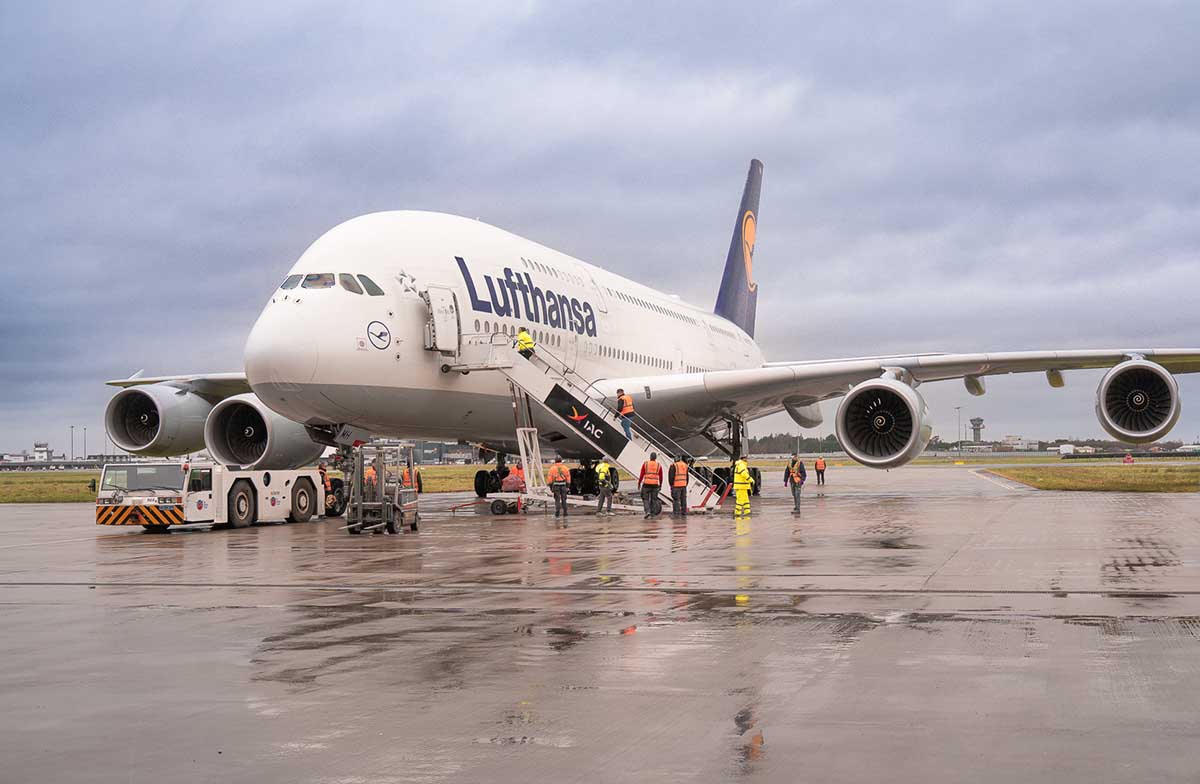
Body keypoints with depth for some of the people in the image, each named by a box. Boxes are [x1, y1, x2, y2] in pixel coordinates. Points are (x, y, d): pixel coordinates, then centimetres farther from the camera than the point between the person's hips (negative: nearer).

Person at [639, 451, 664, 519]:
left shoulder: (645, 464, -3)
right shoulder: (659, 465, 2)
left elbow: (641, 474, -4)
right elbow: (661, 477, 7)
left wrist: (639, 483, 5)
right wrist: (660, 485, 19)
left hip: (646, 484, -2)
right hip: (655, 485, 2)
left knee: (645, 499, 5)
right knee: (653, 499, 11)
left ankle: (647, 511, -14)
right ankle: (652, 514, 10)